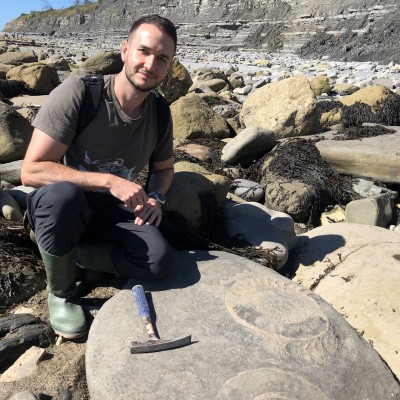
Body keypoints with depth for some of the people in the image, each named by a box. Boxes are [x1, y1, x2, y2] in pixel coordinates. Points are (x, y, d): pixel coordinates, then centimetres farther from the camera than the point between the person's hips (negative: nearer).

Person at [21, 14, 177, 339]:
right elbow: (31, 171, -23)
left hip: (113, 213, 3)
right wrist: (109, 181, -28)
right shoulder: (79, 92, -19)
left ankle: (73, 252, 1)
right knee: (62, 194, -39)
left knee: (159, 260, -22)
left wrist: (156, 198, -7)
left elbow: (164, 167, 15)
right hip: (58, 208, -3)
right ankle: (61, 293, -11)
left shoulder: (160, 113, -3)